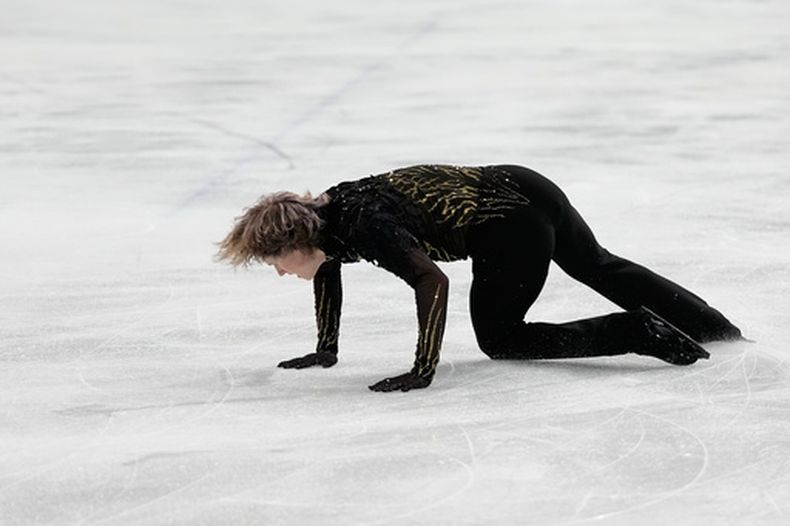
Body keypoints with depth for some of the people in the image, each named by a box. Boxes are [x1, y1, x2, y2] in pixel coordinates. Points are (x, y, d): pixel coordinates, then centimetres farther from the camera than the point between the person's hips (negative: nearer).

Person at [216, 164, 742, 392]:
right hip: (522, 186, 9)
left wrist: (422, 372, -30)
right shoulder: (325, 212, 2)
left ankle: (637, 331, -3)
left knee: (500, 338, 7)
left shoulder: (368, 228, -23)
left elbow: (432, 281, -33)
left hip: (512, 232, -9)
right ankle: (713, 325, 39)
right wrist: (326, 350, 23)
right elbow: (327, 266, 22)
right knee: (599, 266, 27)